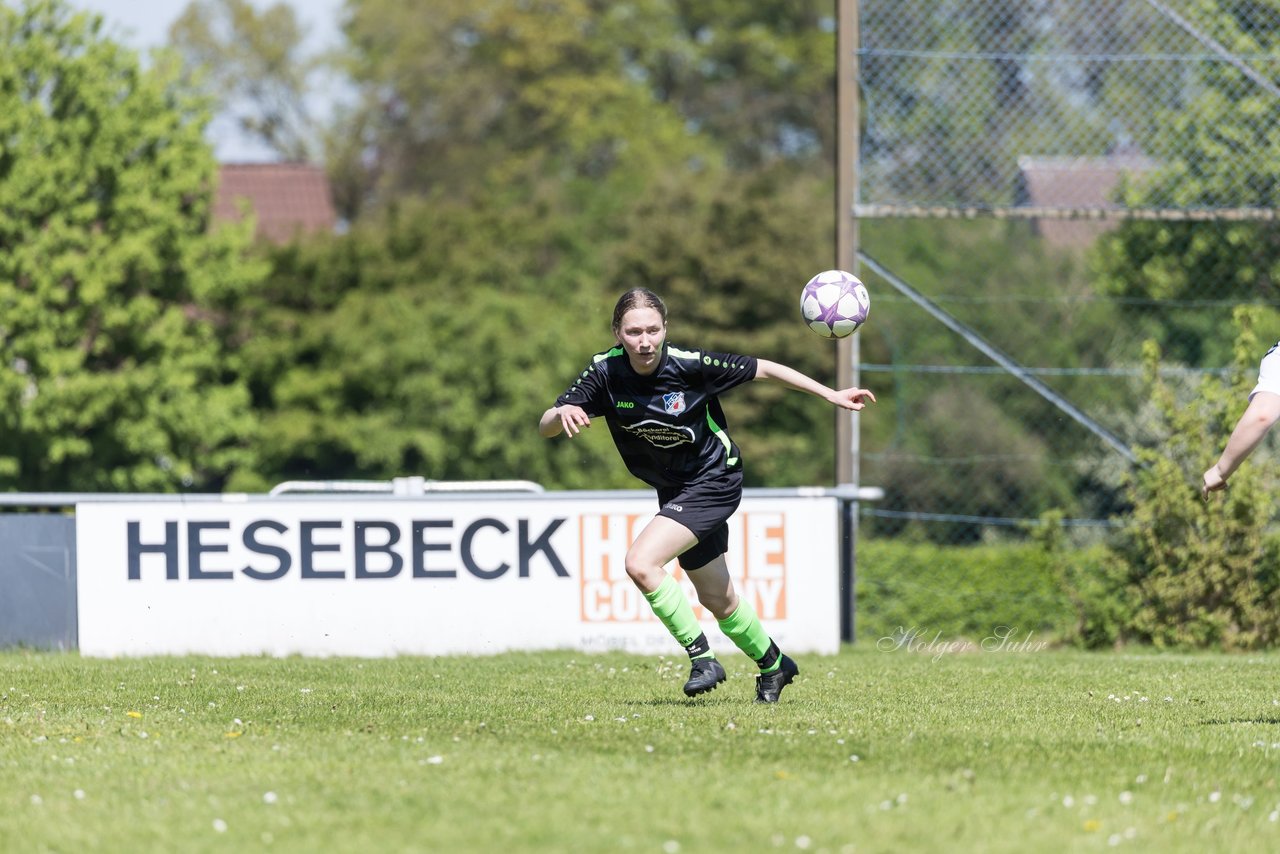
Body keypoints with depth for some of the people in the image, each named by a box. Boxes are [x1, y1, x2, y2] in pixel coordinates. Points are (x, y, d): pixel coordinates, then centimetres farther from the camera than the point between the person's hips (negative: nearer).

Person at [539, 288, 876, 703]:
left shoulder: (690, 364, -25)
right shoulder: (605, 372, -16)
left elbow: (762, 369, -13)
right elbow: (545, 427, -17)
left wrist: (831, 395, -11)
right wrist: (563, 413, -41)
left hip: (714, 481, -6)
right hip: (673, 491, 6)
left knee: (641, 563, -24)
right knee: (717, 601, 19)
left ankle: (702, 657, -12)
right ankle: (773, 664, 44)